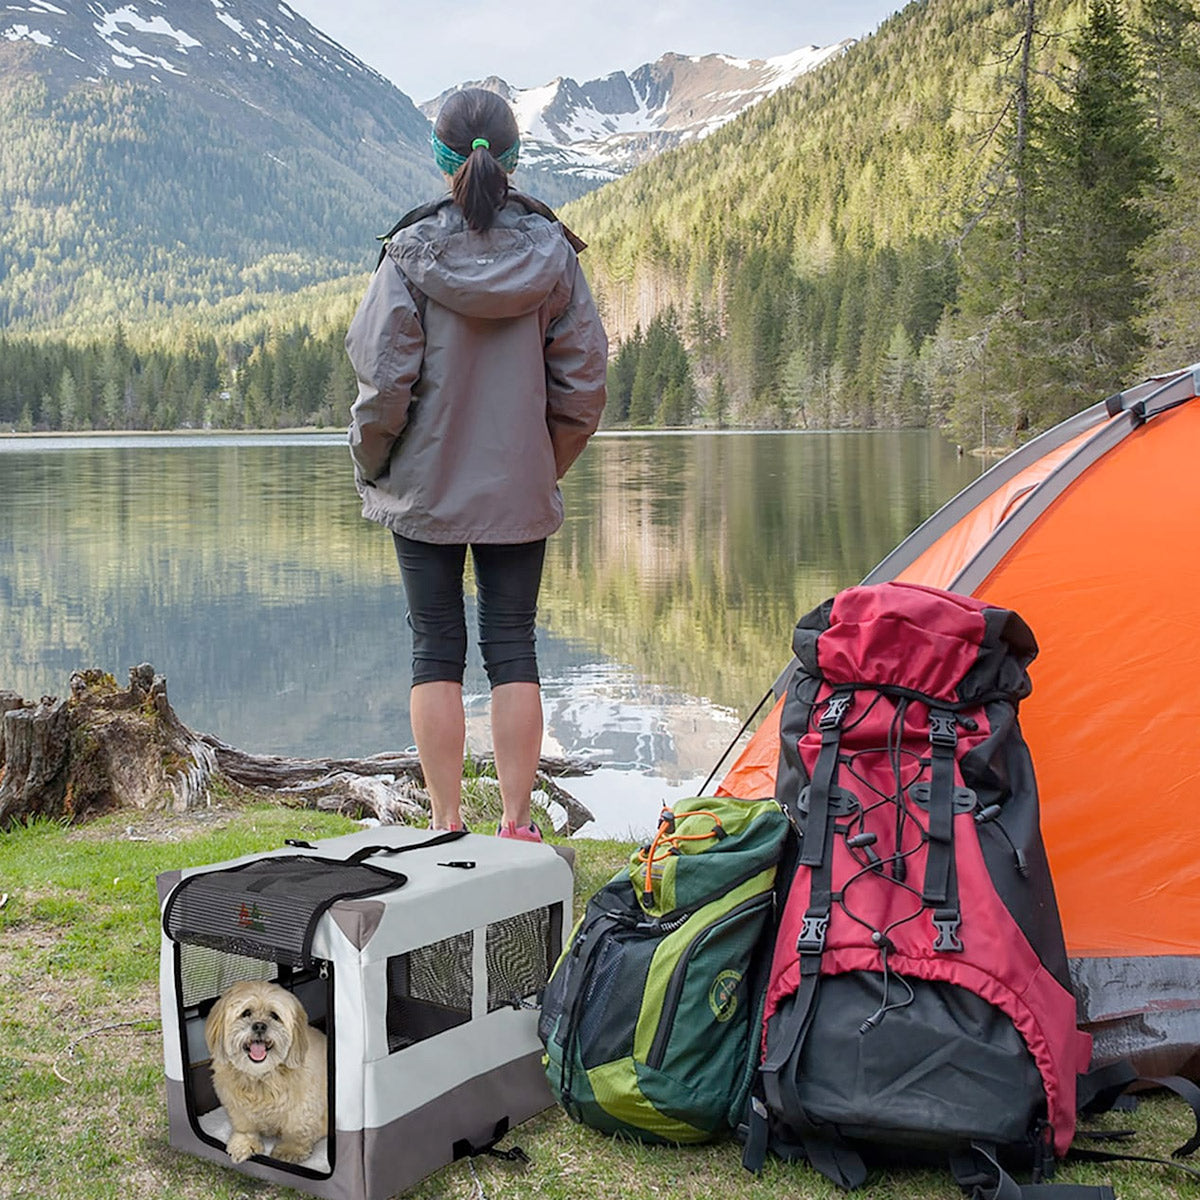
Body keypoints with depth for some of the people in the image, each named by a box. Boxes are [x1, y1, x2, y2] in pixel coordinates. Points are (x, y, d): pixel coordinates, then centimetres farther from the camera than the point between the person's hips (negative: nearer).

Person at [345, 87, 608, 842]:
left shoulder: (412, 252, -9)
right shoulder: (552, 251, -2)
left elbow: (385, 380, -10)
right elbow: (583, 379, 0)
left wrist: (371, 466, 6)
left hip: (426, 487, -2)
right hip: (521, 490, 2)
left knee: (437, 649, 6)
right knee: (513, 646, 8)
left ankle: (447, 826, 10)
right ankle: (517, 823, 11)